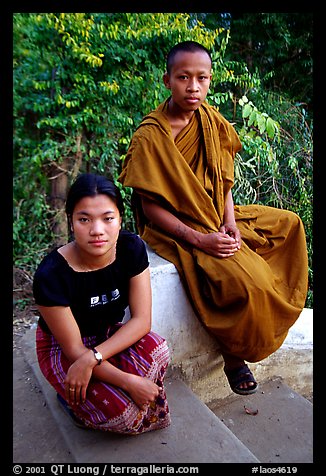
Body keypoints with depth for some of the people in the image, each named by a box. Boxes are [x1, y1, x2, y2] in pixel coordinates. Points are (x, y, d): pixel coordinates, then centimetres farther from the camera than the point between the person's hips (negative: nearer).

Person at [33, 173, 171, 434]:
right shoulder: (51, 274, -29)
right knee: (123, 413, -25)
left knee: (156, 351, -28)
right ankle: (72, 395, 7)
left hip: (111, 334, 4)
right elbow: (74, 349, -21)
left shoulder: (132, 248, -19)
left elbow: (142, 320, -19)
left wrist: (91, 358, -31)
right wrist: (128, 382, -25)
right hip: (62, 348, -4)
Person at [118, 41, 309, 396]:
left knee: (289, 224, 11)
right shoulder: (149, 137, -18)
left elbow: (223, 180, 6)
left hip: (217, 220, 8)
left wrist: (230, 221, -10)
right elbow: (151, 208, -17)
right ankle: (234, 359, 1)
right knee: (245, 281, -27)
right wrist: (199, 239, -23)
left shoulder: (210, 120, 2)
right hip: (176, 230, -8)